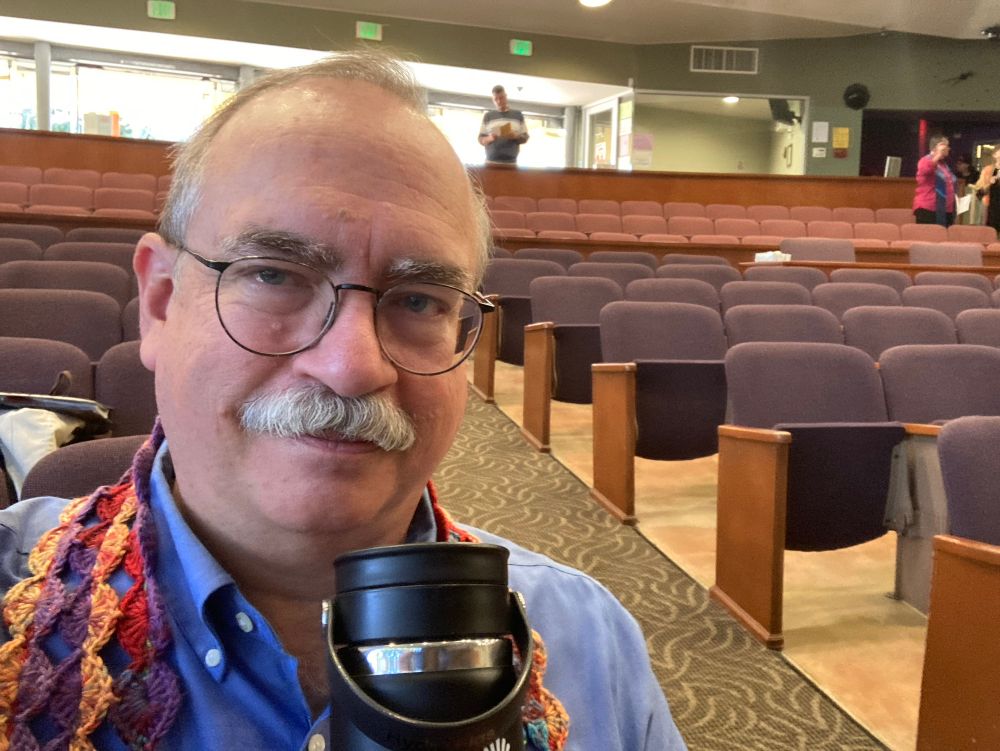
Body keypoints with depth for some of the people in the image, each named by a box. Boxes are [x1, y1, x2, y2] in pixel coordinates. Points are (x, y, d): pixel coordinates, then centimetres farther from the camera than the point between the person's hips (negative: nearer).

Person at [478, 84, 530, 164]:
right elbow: (481, 140, 10)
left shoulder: (518, 115, 13)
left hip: (511, 162, 0)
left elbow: (525, 138, 13)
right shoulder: (488, 116, 11)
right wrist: (490, 138, -12)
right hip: (491, 161, 0)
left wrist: (516, 136, -9)